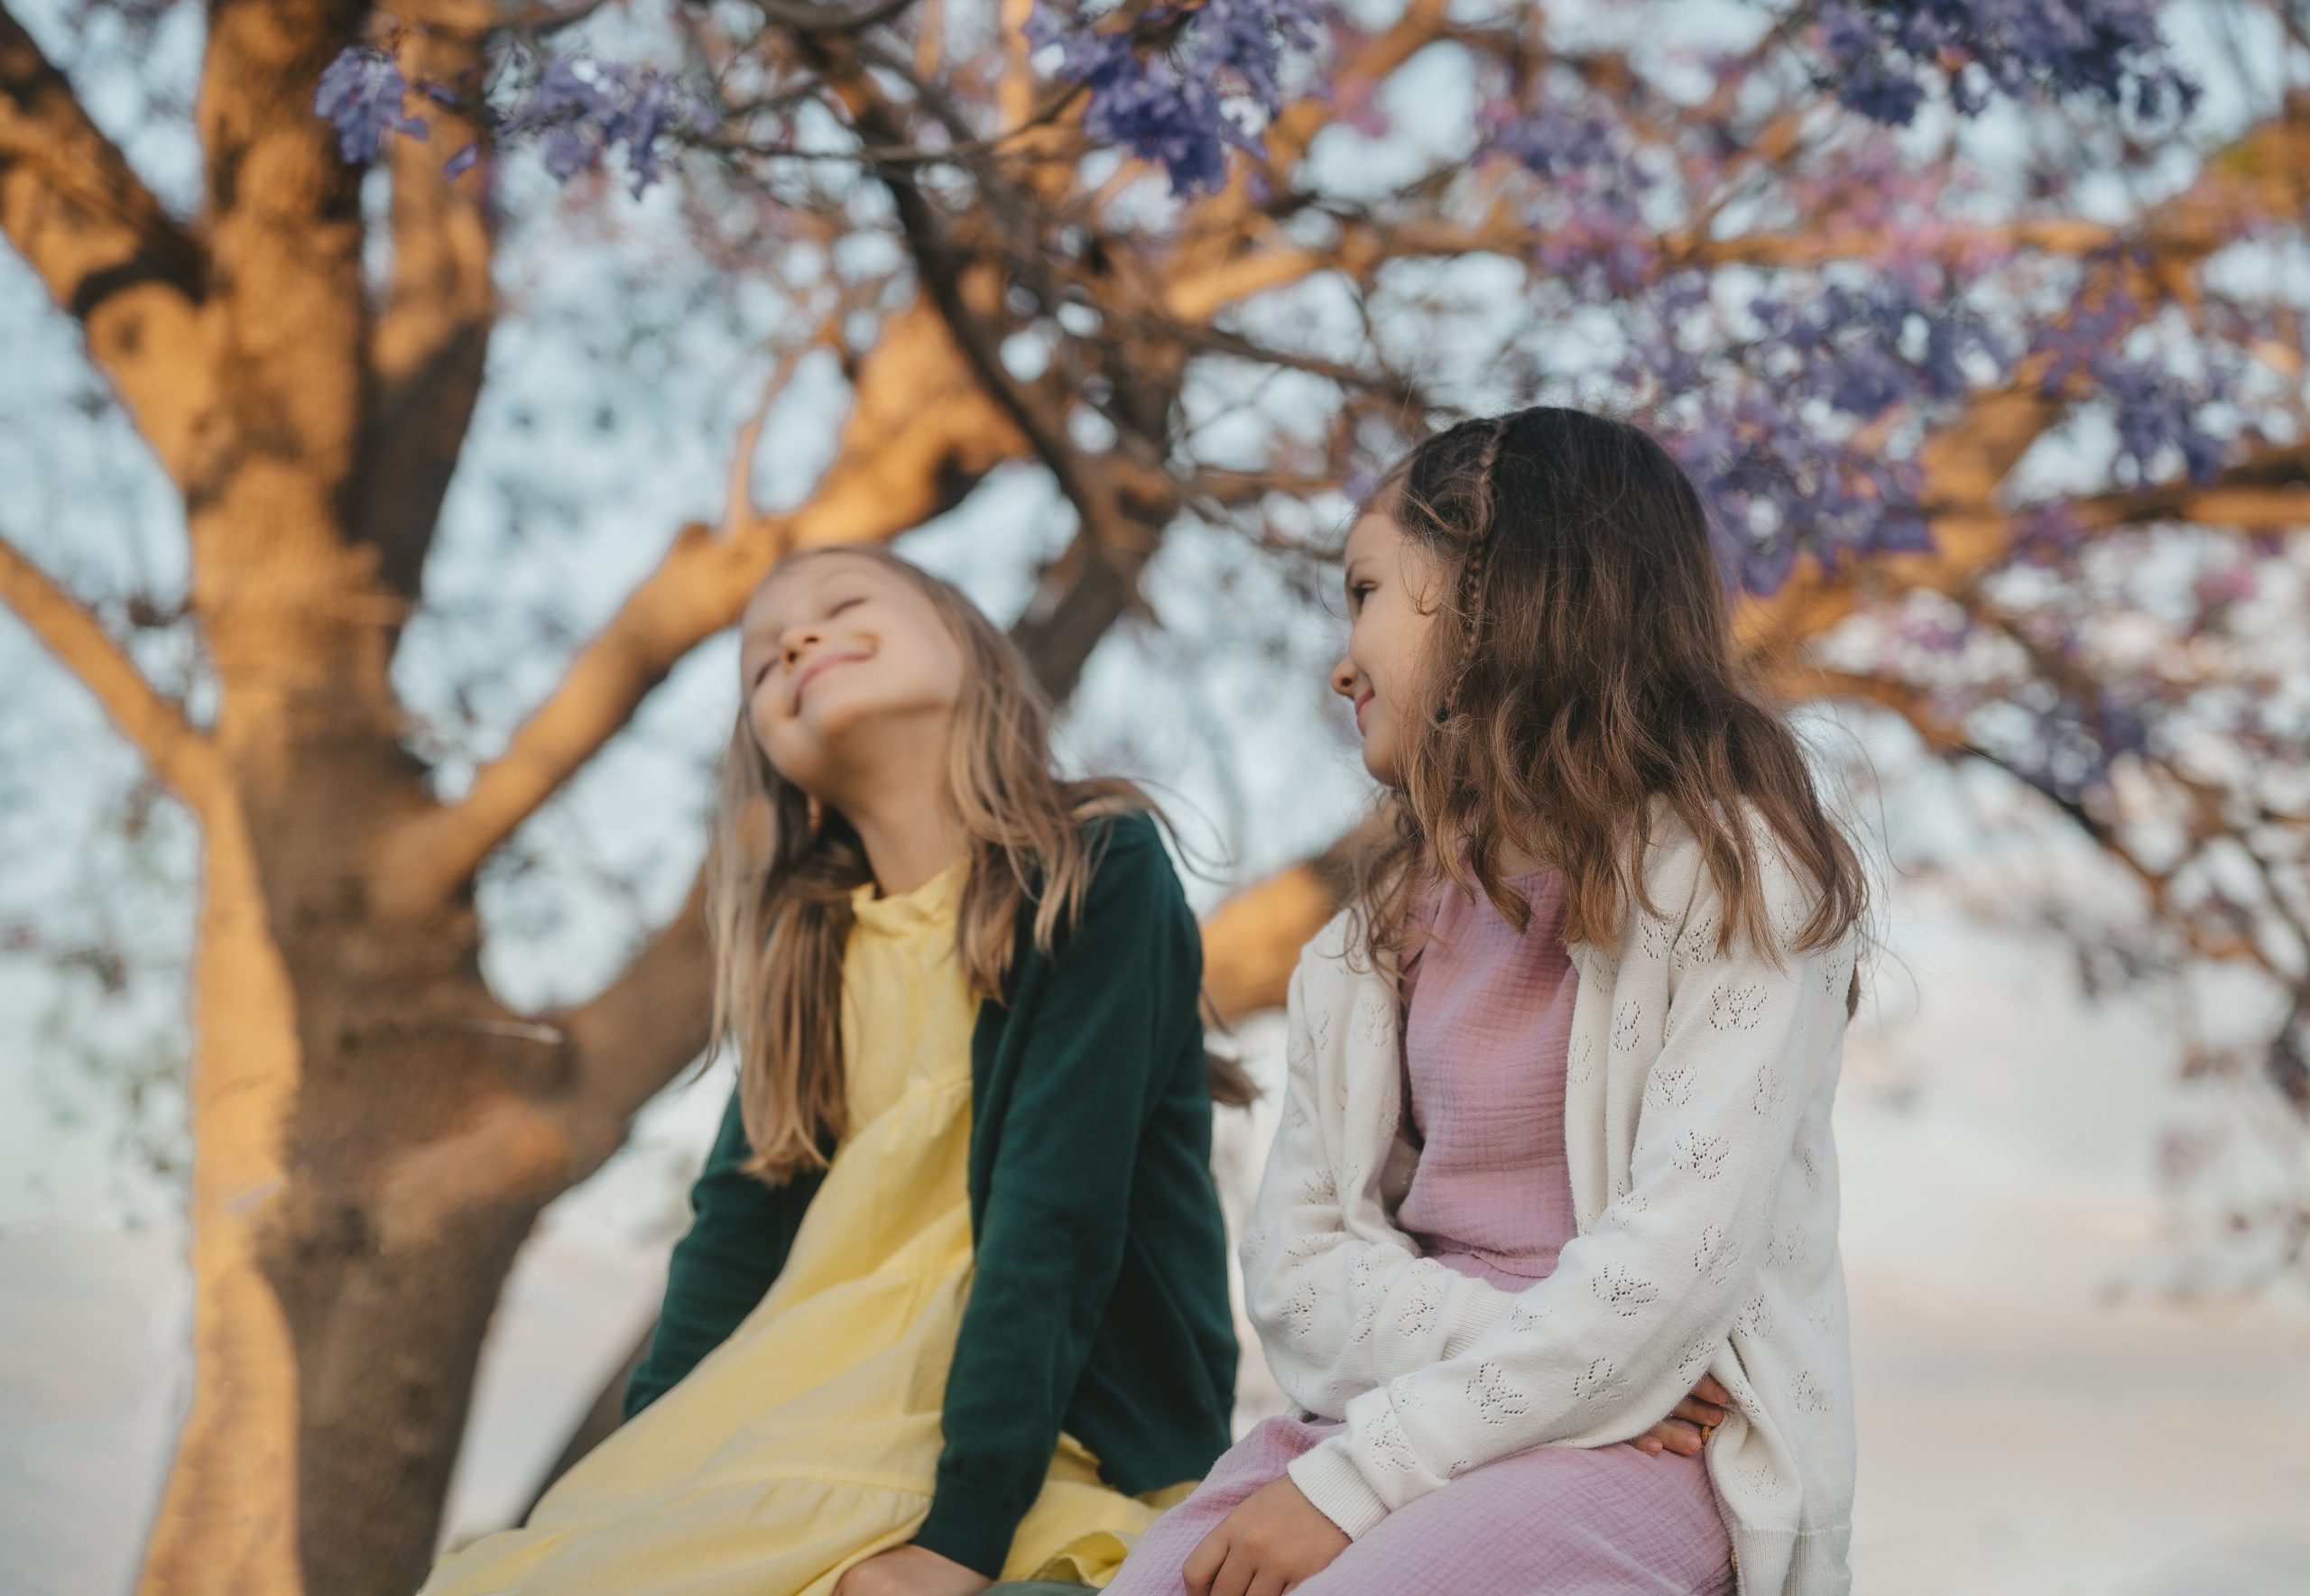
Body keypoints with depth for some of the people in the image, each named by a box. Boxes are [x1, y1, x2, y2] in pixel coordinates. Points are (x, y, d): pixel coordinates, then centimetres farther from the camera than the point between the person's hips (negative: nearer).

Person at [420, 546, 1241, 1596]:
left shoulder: (1098, 871, -6)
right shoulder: (805, 951, 13)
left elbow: (1060, 1221, -14)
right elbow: (740, 1221, 7)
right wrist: (634, 1475, -7)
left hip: (1057, 1447, -5)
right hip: (832, 1418, 5)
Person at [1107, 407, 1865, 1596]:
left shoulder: (1727, 874, -3)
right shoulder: (1376, 940, 18)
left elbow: (1680, 1262, -14)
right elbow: (1294, 1263, 9)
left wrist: (1352, 1479, -18)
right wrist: (1499, 1345, -12)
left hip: (1649, 1442, -5)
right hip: (1413, 1406, 5)